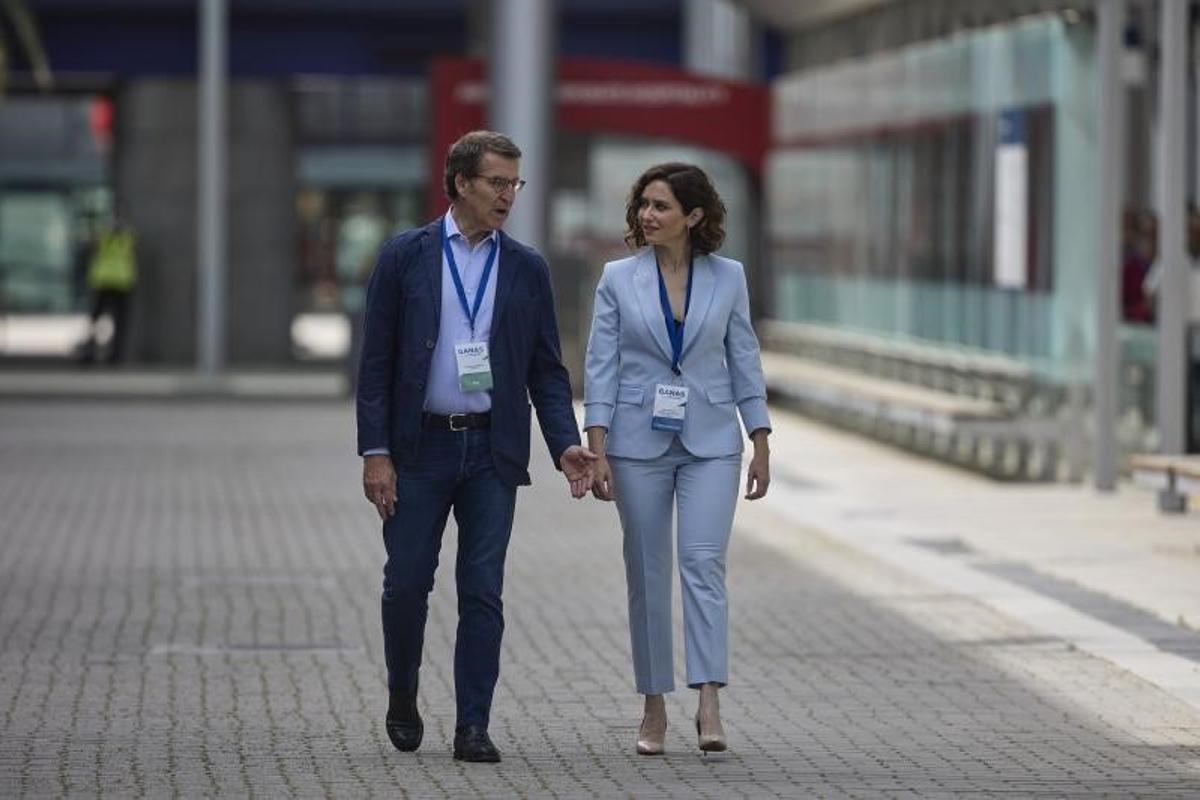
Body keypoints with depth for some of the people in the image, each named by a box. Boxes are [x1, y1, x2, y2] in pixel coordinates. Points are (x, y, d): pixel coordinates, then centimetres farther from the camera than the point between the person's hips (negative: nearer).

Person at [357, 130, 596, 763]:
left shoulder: (527, 270, 6)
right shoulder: (404, 258, 0)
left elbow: (547, 370, 8)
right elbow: (376, 362, -1)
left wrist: (566, 445, -7)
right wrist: (375, 452, -9)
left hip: (492, 450, 1)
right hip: (419, 447, -1)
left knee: (483, 593, -1)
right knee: (407, 584, 4)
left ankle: (472, 728, 2)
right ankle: (402, 702, 26)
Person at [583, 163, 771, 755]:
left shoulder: (727, 278, 2)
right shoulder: (619, 279, 1)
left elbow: (744, 360, 7)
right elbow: (601, 367, -1)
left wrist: (762, 447, 5)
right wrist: (597, 451, -8)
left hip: (709, 443, 0)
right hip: (639, 442, 0)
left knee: (703, 563, -14)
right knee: (647, 574, 4)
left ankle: (709, 703, -19)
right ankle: (654, 710, 12)